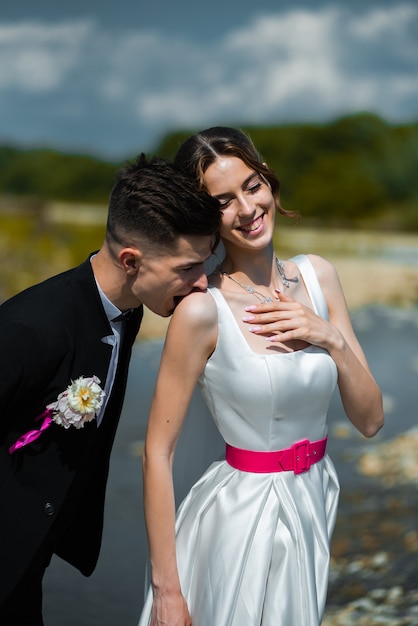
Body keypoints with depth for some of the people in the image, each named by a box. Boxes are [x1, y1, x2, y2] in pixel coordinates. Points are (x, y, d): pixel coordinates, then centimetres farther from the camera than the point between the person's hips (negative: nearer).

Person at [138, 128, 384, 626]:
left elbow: (370, 420, -1)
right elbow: (157, 453, -16)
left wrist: (332, 338, -17)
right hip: (242, 514, -6)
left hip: (314, 505, 6)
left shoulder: (317, 275, -3)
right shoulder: (202, 310, -19)